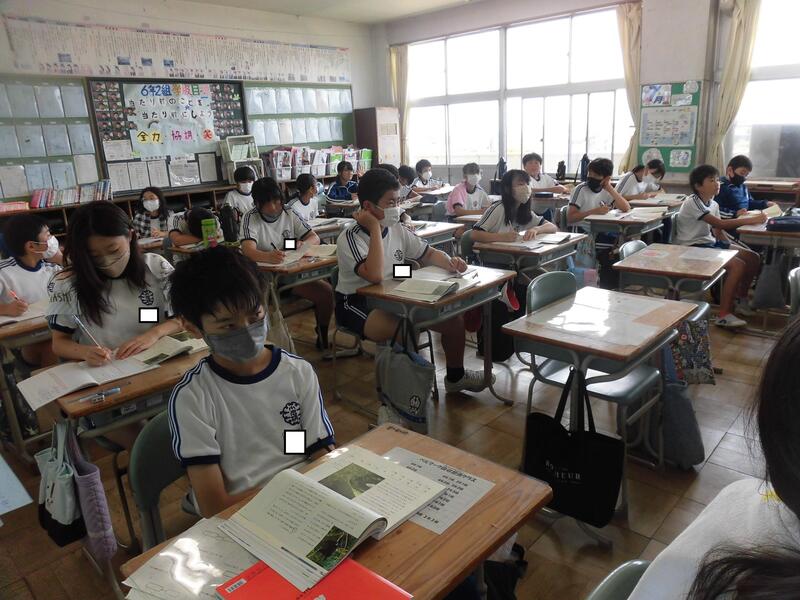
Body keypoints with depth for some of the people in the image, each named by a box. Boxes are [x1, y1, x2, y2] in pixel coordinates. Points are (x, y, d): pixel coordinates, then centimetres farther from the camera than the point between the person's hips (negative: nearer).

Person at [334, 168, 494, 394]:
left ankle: (456, 376, 21)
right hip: (358, 304, -7)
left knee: (454, 317, -1)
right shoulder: (350, 239, -19)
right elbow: (375, 275, -36)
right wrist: (375, 228, -28)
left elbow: (429, 254, 13)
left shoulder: (397, 230, 2)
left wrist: (449, 262, -11)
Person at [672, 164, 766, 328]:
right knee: (738, 265, -24)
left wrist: (734, 247, -2)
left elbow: (718, 231, 12)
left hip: (710, 242, 9)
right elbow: (720, 224, -25)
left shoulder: (713, 204, 11)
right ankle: (724, 315, -19)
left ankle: (740, 300, 23)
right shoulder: (692, 203, -18)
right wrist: (751, 220, -28)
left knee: (753, 258, 4)